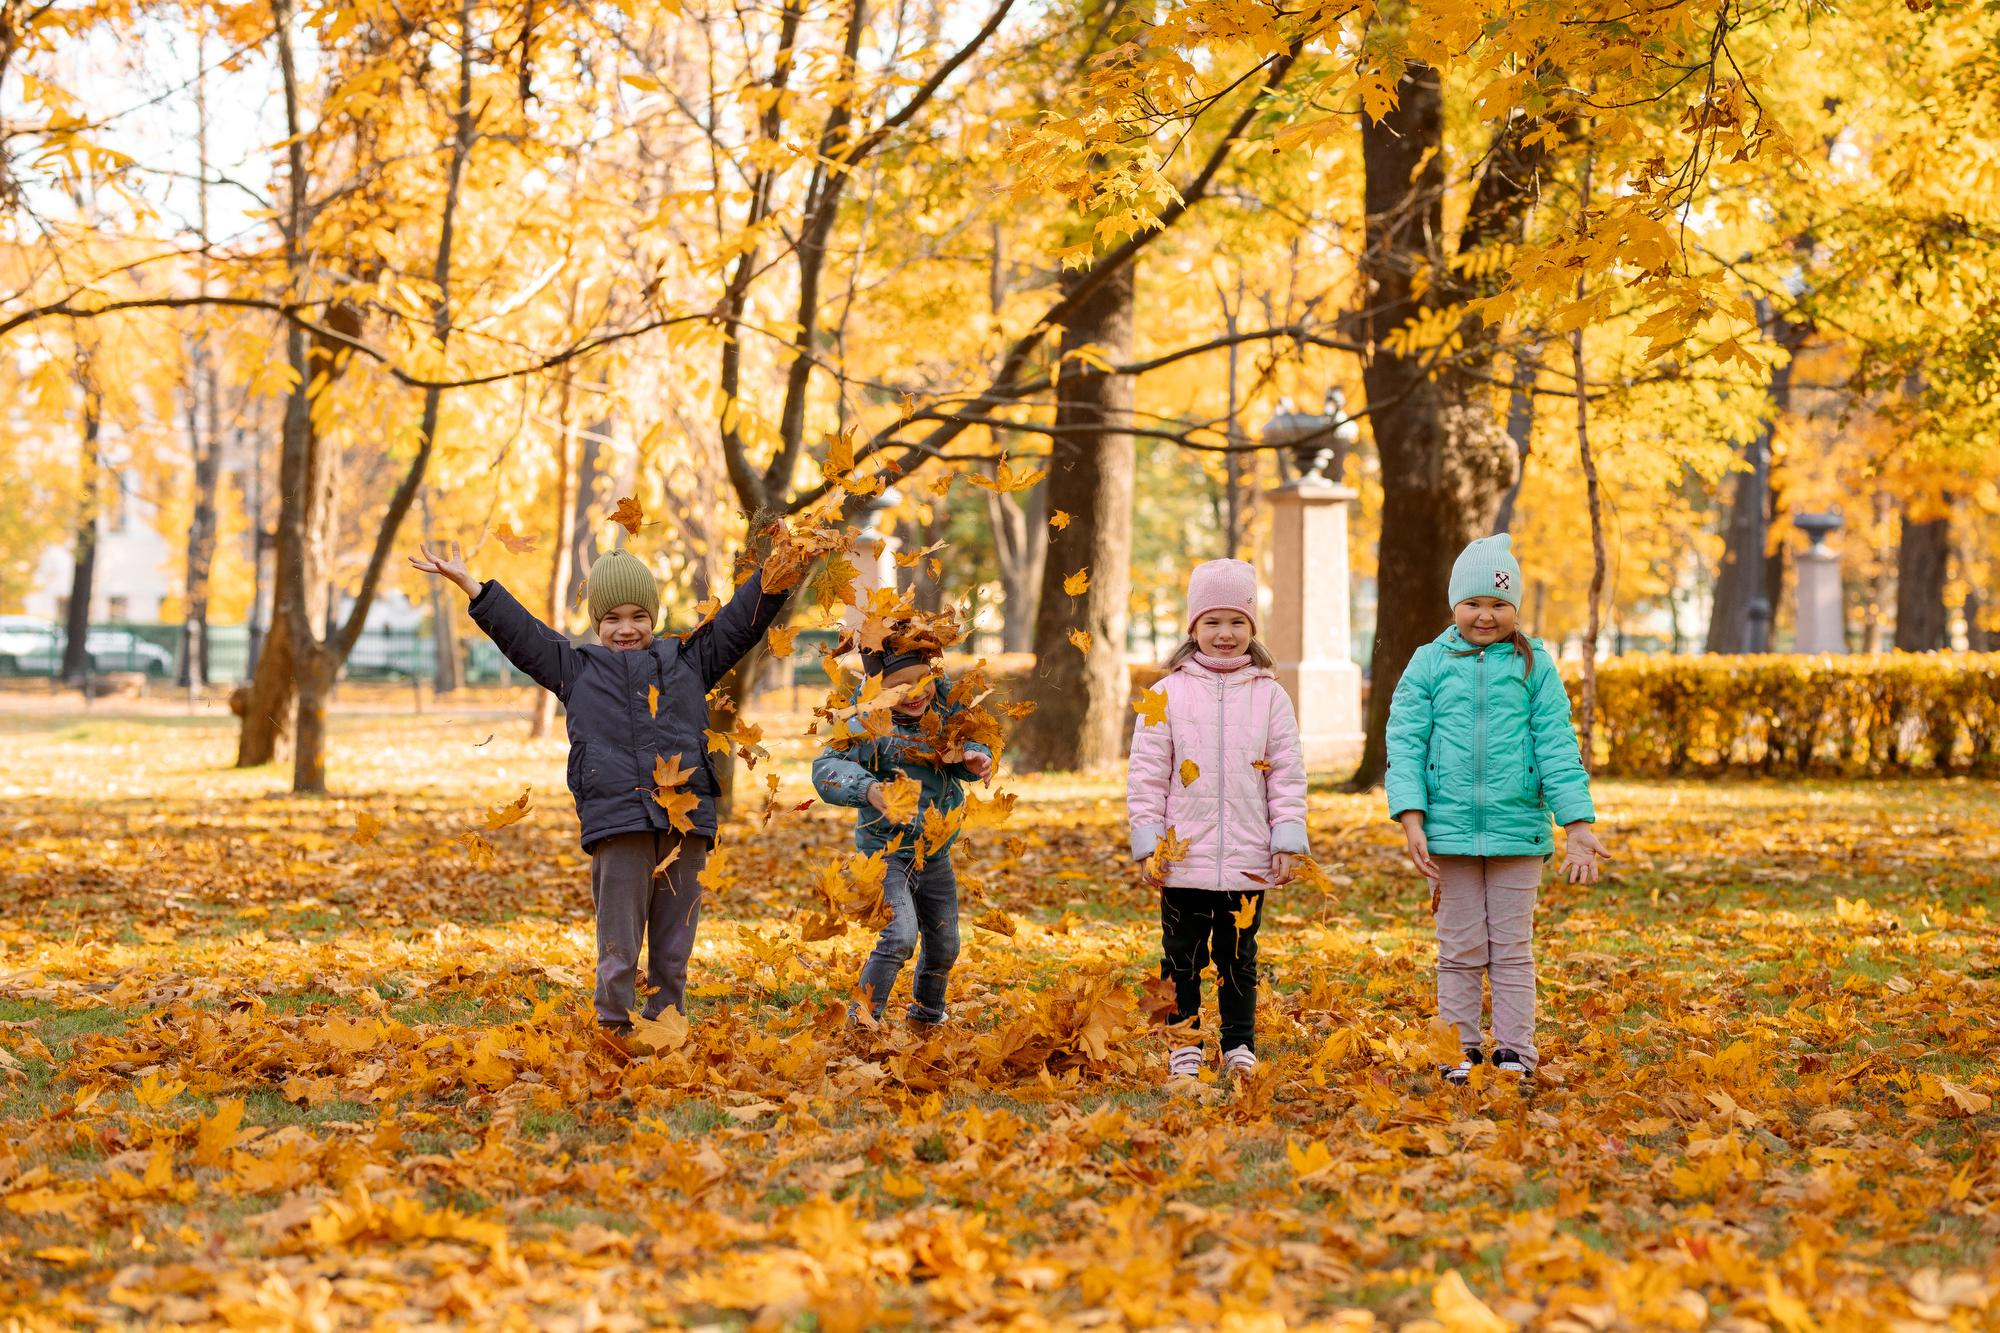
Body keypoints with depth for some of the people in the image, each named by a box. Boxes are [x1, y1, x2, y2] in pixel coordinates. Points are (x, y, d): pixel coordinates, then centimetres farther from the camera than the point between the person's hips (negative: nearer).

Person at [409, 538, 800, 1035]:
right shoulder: (576, 667, 16)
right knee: (619, 945, -3)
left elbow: (738, 623, 19)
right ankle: (613, 1031, 4)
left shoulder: (687, 659, 19)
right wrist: (470, 584, 10)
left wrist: (774, 577, 9)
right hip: (617, 821, -2)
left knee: (674, 947, 6)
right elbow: (519, 631, 14)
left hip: (685, 820, 2)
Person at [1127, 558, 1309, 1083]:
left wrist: (1287, 842, -1)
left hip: (1247, 862, 0)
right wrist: (1147, 843, -3)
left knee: (1238, 960, 9)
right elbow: (1146, 774, 1)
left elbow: (1288, 774, 5)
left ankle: (1239, 1050, 17)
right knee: (1183, 961, 6)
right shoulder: (1168, 694, 1)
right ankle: (1184, 1051, 14)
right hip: (1183, 858, 0)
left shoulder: (1270, 696, 4)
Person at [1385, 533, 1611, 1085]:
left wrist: (1578, 826, -4)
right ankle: (1460, 1051, 15)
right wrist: (1411, 818, -11)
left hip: (1517, 831, 0)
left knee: (1512, 949, 6)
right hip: (1450, 830, 0)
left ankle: (1515, 1050, 13)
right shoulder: (1429, 664, 3)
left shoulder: (1535, 666, 3)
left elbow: (1557, 748, 2)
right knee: (1460, 950, 7)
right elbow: (1406, 743, 0)